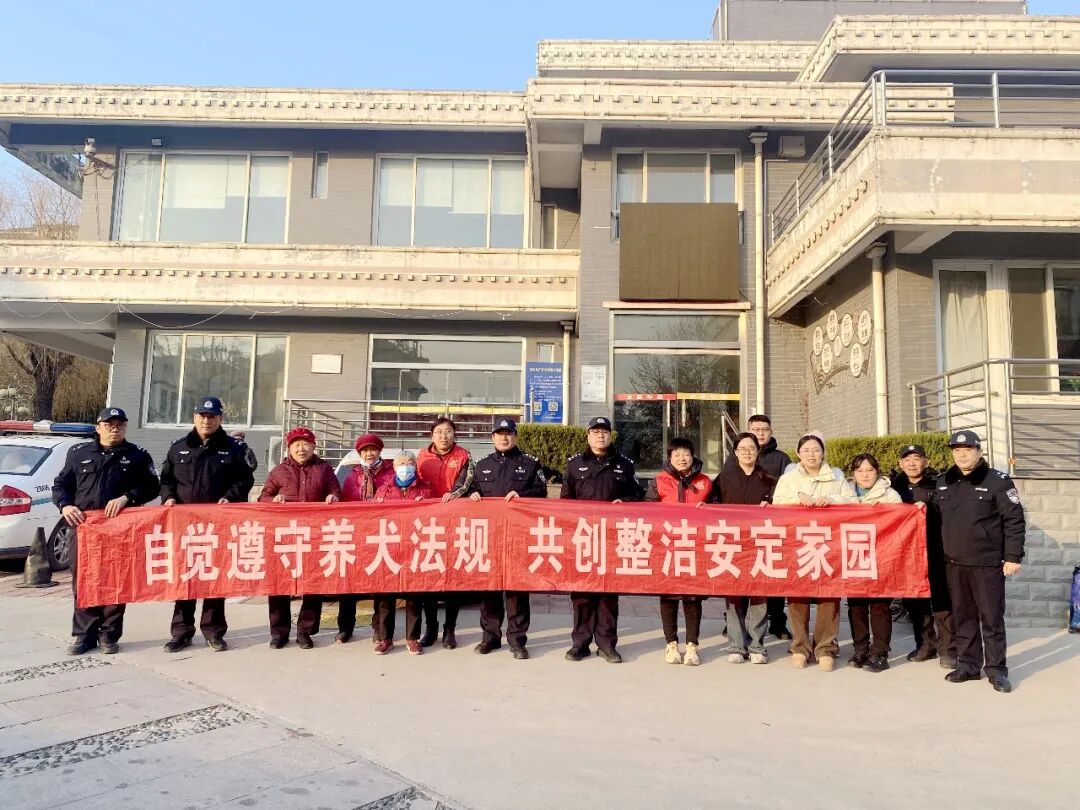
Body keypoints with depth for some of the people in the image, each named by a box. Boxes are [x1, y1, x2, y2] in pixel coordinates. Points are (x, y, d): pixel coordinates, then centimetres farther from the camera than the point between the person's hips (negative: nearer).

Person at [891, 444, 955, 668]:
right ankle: (925, 645, 23)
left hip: (935, 550, -4)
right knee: (914, 599, 10)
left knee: (941, 599, 1)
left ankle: (947, 649, 9)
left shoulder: (938, 484, -5)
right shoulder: (896, 486, 9)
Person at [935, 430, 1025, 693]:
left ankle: (996, 669, 13)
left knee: (991, 618, 2)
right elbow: (936, 519, 17)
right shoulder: (943, 483, 10)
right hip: (954, 563, 5)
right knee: (963, 617, 11)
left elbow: (1014, 521, -7)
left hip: (987, 564, -5)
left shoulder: (997, 481, -6)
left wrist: (1013, 557, -11)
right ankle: (968, 665, 21)